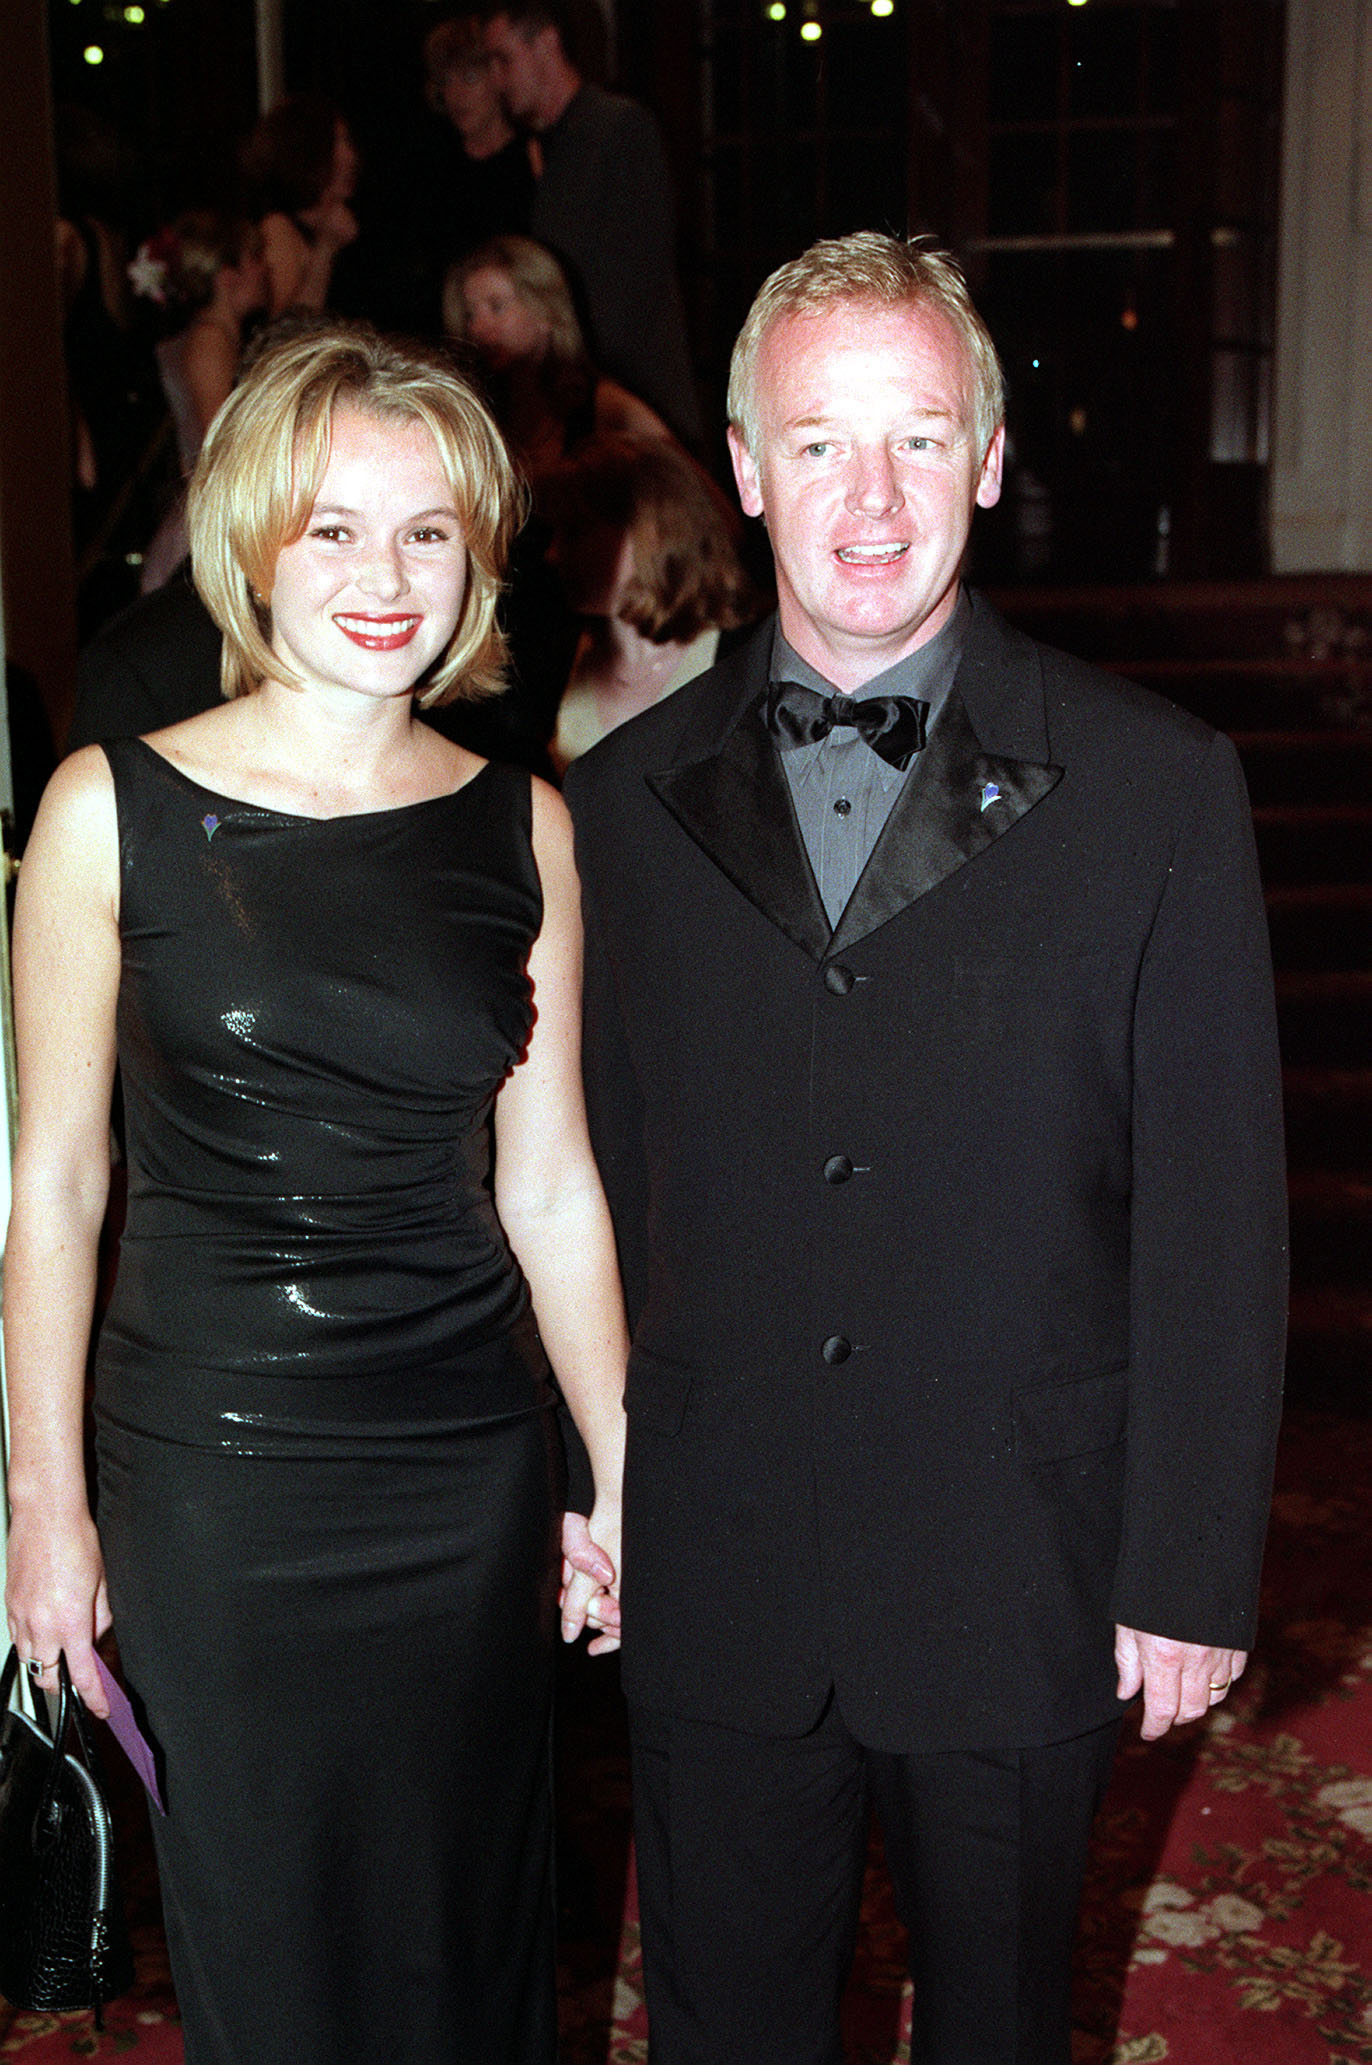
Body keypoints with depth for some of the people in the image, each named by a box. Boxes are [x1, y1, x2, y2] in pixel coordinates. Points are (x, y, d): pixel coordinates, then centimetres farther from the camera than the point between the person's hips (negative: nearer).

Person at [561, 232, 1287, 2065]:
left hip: (1019, 1582, -1)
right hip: (710, 1577, 2)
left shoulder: (1156, 788, -7)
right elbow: (591, 1175, 6)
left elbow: (1215, 1211, -6)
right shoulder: (625, 799, 1)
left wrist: (1191, 1572, -6)